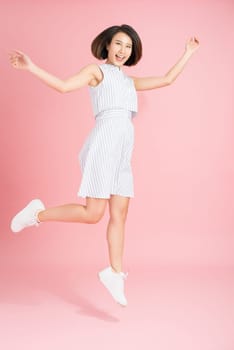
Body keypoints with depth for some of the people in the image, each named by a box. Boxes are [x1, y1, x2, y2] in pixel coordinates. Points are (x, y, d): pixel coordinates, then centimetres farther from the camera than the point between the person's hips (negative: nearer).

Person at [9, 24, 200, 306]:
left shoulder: (129, 82, 26)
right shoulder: (96, 71, 9)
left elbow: (166, 80, 27)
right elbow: (64, 86, -5)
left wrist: (188, 53, 31)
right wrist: (31, 68, -14)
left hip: (123, 151, 7)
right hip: (104, 143, -7)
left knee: (119, 214, 3)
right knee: (92, 214, -12)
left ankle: (115, 272, 11)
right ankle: (38, 214, 6)